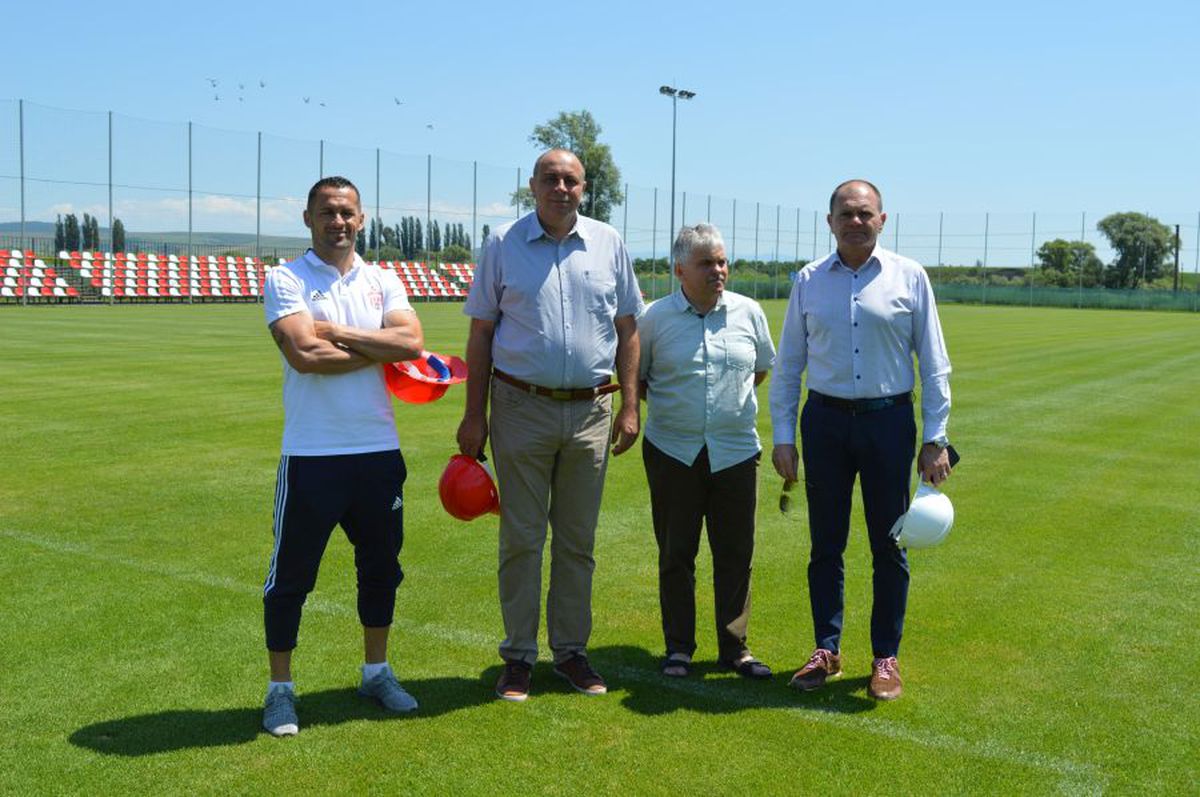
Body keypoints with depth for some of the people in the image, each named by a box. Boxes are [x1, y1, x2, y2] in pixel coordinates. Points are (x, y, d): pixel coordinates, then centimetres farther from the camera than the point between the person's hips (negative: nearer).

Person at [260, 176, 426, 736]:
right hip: (311, 454, -4)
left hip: (379, 450, 5)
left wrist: (337, 332, -13)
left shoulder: (383, 282, 9)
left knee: (381, 566, 15)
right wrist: (379, 349, -8)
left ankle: (376, 672, 32)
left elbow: (413, 341, -8)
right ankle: (280, 689, 19)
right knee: (292, 574, 4)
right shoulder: (285, 281, -3)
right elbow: (304, 354, -19)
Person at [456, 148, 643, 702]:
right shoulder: (504, 244, 2)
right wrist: (474, 415, -2)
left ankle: (571, 650, 22)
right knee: (521, 538, 3)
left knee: (578, 538, 10)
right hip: (521, 408, -2)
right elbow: (480, 333, 3)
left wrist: (630, 406, 3)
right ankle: (519, 656, 14)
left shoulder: (608, 244, 7)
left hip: (591, 411, 2)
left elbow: (627, 330, 10)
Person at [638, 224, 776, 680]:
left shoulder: (748, 312, 4)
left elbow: (762, 367, 19)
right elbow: (635, 378, 10)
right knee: (675, 554, 7)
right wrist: (669, 408, 5)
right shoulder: (654, 318, -2)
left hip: (735, 451, 2)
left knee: (735, 554, 5)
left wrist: (732, 403, 12)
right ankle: (678, 647, 19)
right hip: (673, 452, -1)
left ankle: (734, 647, 18)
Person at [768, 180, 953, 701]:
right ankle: (827, 649, 22)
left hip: (888, 422, -1)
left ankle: (886, 657, 19)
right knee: (825, 543, 8)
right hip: (825, 422, 1)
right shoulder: (808, 281, 5)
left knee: (888, 546, 6)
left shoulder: (909, 278, 1)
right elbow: (787, 365, 8)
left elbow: (934, 365, 4)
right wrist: (783, 436, 3)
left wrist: (935, 439, -1)